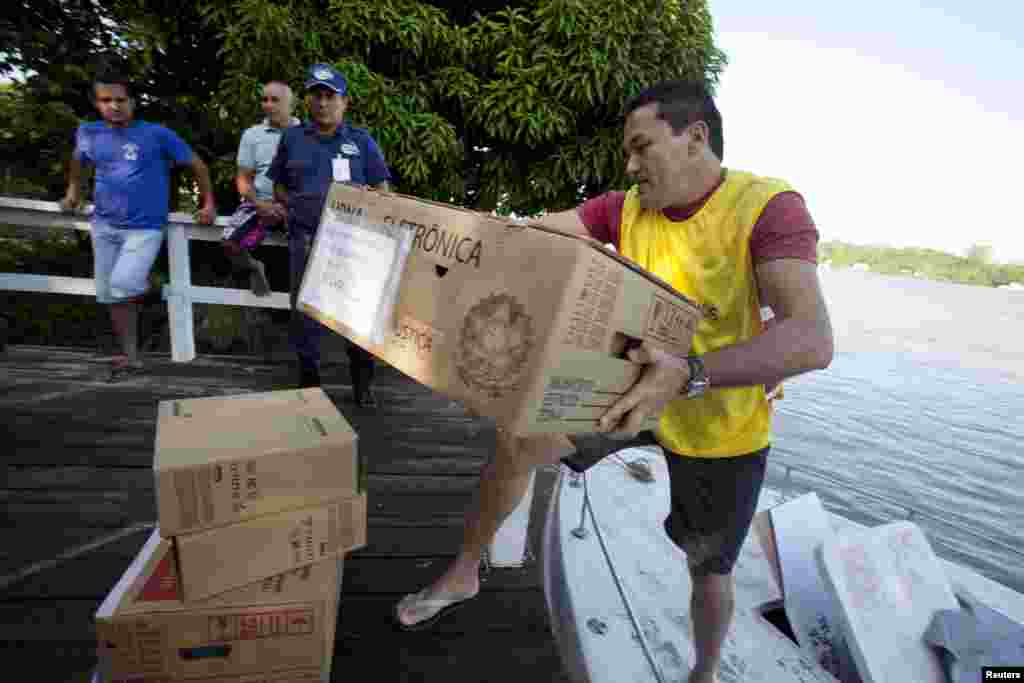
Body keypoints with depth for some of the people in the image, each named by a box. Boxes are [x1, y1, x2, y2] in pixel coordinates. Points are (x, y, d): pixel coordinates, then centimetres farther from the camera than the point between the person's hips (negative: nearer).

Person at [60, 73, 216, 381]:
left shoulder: (156, 134, -6)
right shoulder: (88, 133, 7)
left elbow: (196, 164, 0)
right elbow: (78, 159, 29)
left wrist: (209, 203, -2)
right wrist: (73, 191, 24)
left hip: (145, 228, -5)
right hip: (104, 225, 5)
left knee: (122, 286, -22)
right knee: (110, 295, 7)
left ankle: (146, 288, 16)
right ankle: (130, 357, 19)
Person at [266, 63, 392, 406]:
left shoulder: (362, 140, 7)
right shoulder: (292, 138, 12)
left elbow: (381, 190, 7)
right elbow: (278, 186, 18)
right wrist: (295, 208, 0)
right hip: (306, 237, 2)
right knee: (304, 310, 5)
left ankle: (363, 383, 11)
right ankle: (308, 380, 21)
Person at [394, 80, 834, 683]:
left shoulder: (769, 206, -23)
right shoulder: (626, 208, -9)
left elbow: (812, 340, -35)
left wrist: (689, 375, -50)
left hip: (722, 425, -3)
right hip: (637, 388, 4)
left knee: (710, 569, 15)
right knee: (517, 443, -3)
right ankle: (463, 573, 23)